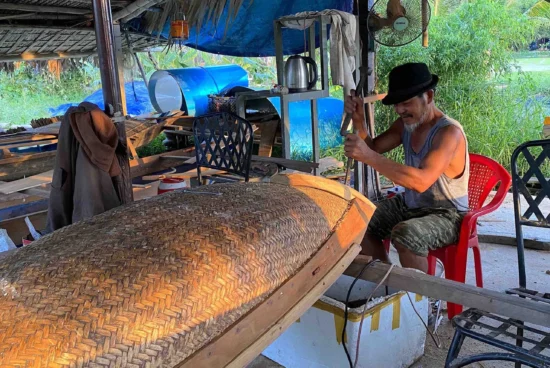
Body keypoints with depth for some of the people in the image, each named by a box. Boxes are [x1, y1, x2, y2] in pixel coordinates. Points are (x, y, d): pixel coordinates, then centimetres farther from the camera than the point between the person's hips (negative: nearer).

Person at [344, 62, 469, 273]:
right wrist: (358, 119, -18)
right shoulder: (406, 123, 0)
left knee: (404, 234, -35)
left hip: (446, 215, -8)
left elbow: (421, 181, -39)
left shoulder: (449, 132, -25)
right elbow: (373, 148, 1)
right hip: (409, 205, 8)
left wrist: (368, 157, -44)